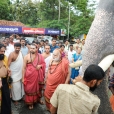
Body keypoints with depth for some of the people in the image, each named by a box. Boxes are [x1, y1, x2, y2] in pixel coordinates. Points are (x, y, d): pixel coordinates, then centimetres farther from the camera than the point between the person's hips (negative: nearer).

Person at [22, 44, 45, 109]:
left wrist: (40, 65, -11)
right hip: (29, 76, -3)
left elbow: (44, 63, 12)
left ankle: (38, 99, 41)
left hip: (38, 75, 3)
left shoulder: (40, 56, 0)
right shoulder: (27, 56, -7)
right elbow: (24, 68, -6)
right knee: (30, 89, 5)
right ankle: (30, 103, 21)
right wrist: (23, 77, -7)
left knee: (38, 87, 17)